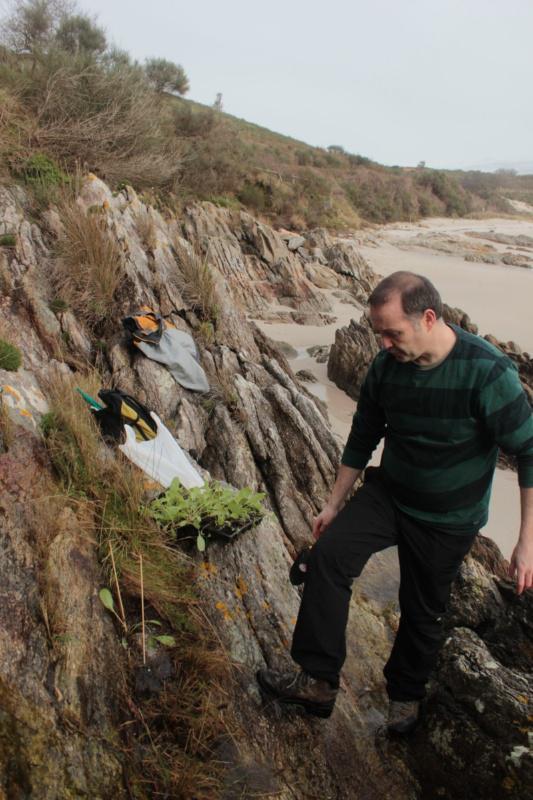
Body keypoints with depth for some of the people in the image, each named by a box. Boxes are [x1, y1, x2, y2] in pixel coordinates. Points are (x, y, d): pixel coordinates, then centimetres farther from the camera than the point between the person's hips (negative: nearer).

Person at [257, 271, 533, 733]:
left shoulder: (487, 373, -25)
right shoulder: (385, 367, -9)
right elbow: (362, 439, 4)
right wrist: (335, 504, 8)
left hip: (448, 519, -3)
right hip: (388, 494, 4)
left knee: (423, 612, 13)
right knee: (328, 556, -18)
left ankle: (406, 694, 42)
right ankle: (318, 683, -6)